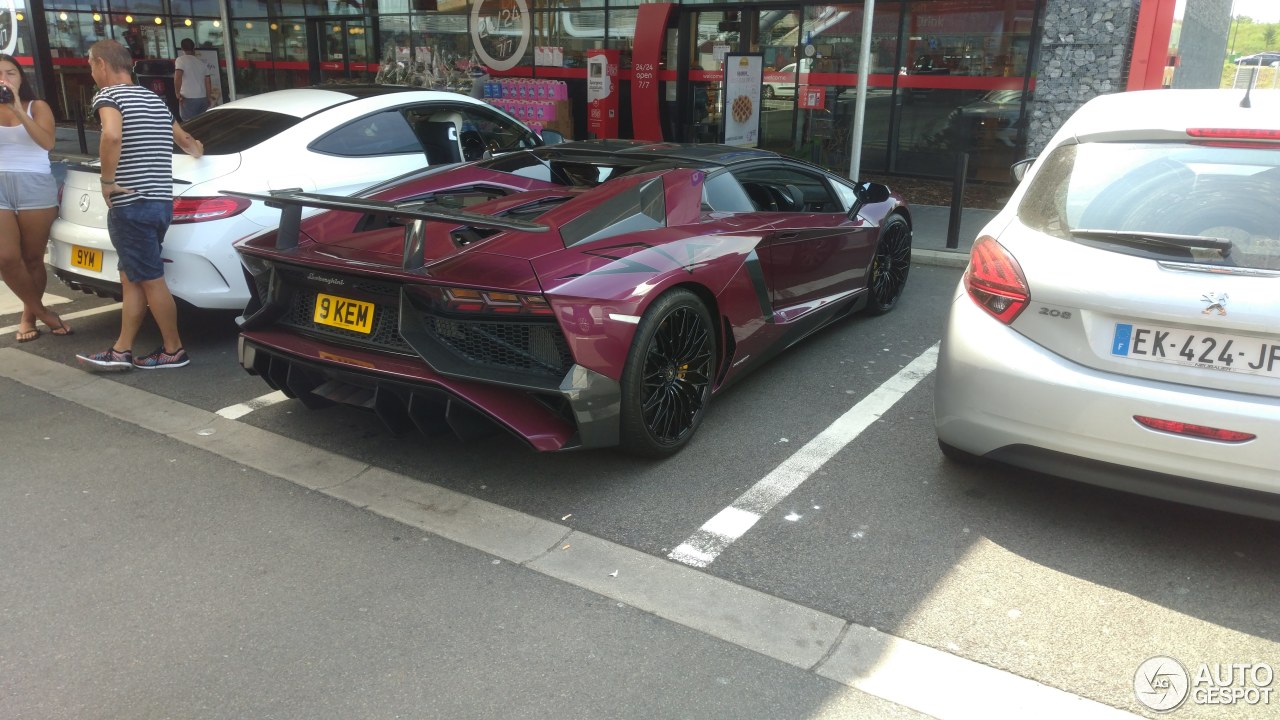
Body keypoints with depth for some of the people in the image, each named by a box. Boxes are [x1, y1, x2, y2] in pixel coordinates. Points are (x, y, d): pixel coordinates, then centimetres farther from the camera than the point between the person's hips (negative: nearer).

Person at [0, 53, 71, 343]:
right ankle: (41, 311, 7)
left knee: (33, 257, 1)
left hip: (35, 186, -2)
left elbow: (47, 142, -11)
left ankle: (29, 316, 16)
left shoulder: (37, 107, 8)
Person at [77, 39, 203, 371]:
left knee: (151, 281, 0)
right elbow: (185, 141, 32)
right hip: (161, 202, 9)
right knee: (132, 278, 12)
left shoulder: (108, 94, -8)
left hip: (131, 205, -8)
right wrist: (198, 150, 54)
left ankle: (174, 350, 9)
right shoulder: (154, 99, 17)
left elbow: (112, 135, -30)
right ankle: (121, 351, 16)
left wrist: (107, 181, -18)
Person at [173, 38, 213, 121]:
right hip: (203, 98, 5)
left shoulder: (181, 60, -6)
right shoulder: (202, 61, 11)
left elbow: (178, 78, -19)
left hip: (188, 98, -5)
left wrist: (178, 94, -9)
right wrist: (209, 98, 21)